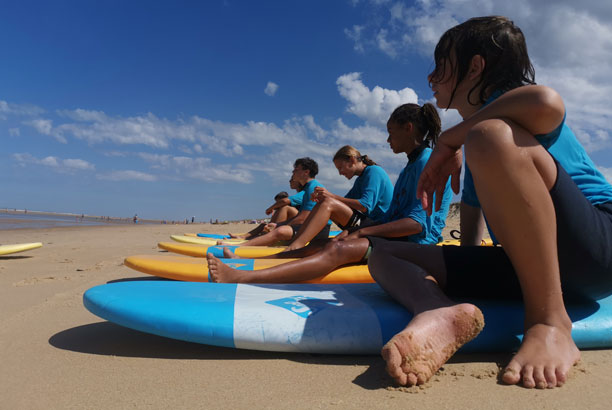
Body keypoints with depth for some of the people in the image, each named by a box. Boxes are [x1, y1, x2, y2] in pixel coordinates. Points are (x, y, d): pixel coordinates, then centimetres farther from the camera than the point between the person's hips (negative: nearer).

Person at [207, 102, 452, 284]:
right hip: (394, 240, 9)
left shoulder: (429, 162, -9)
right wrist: (353, 231, 6)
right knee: (321, 246, -1)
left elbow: (418, 223, -20)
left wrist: (361, 232, -17)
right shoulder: (409, 169, 22)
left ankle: (240, 278, -42)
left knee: (338, 249, -30)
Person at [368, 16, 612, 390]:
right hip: (529, 266, 8)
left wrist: (449, 139, -17)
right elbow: (469, 241, 24)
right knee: (384, 256, 3)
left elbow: (548, 103, -30)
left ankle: (550, 323, -25)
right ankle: (438, 313, -32)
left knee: (491, 136, -31)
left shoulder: (512, 105, -1)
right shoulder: (476, 137, 21)